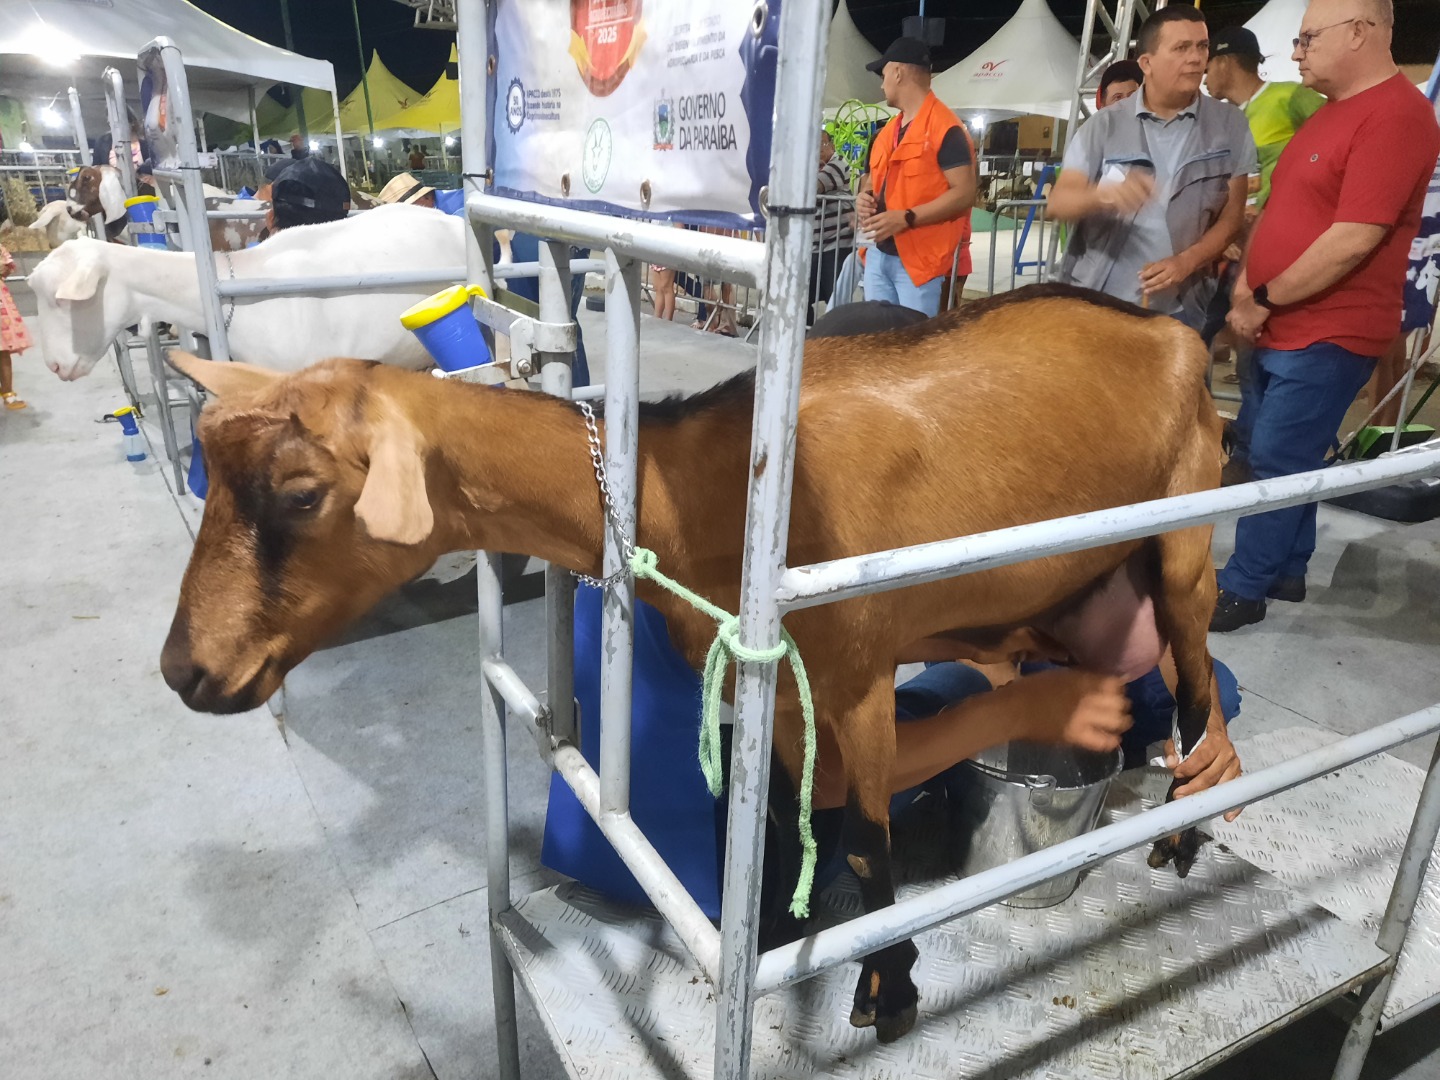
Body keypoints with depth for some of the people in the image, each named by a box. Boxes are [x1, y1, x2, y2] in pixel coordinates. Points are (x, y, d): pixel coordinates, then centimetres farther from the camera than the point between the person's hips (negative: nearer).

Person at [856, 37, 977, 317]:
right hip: (879, 255, 8)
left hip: (920, 259, -8)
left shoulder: (945, 128, -10)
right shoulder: (888, 130, 17)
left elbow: (964, 194, -16)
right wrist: (865, 197, 4)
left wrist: (907, 218, -24)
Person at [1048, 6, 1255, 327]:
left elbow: (1232, 214, 5)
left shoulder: (1229, 125, 4)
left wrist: (1187, 261, -13)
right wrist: (1103, 194, -29)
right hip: (1094, 302, 0)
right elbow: (1059, 202, -7)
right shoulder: (1104, 125, 1)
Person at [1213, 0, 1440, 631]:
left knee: (1275, 462, -5)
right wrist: (1246, 289, 3)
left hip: (1328, 336, -9)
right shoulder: (1329, 114, 15)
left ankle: (1243, 590, 5)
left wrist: (1263, 300, -15)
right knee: (1290, 458, 15)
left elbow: (1353, 240, -23)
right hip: (1284, 328, 9)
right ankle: (1287, 571, 28)